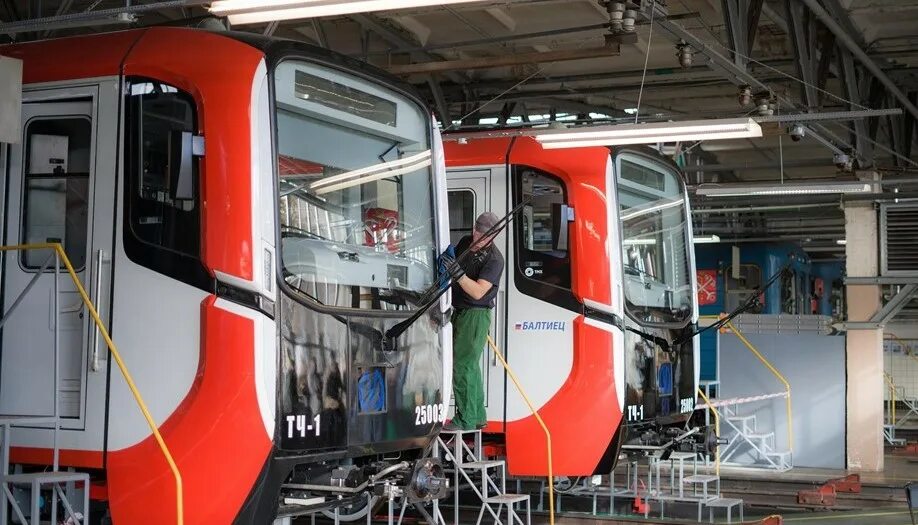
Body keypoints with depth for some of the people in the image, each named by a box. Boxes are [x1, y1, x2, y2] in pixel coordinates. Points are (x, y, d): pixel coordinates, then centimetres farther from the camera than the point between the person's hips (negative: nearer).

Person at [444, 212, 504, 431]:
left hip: (476, 315, -8)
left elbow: (478, 292, -24)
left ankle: (465, 420, -6)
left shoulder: (494, 259, -15)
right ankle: (478, 416, 23)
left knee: (463, 367, -10)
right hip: (459, 312, 8)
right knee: (470, 366, 14)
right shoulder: (465, 242, 8)